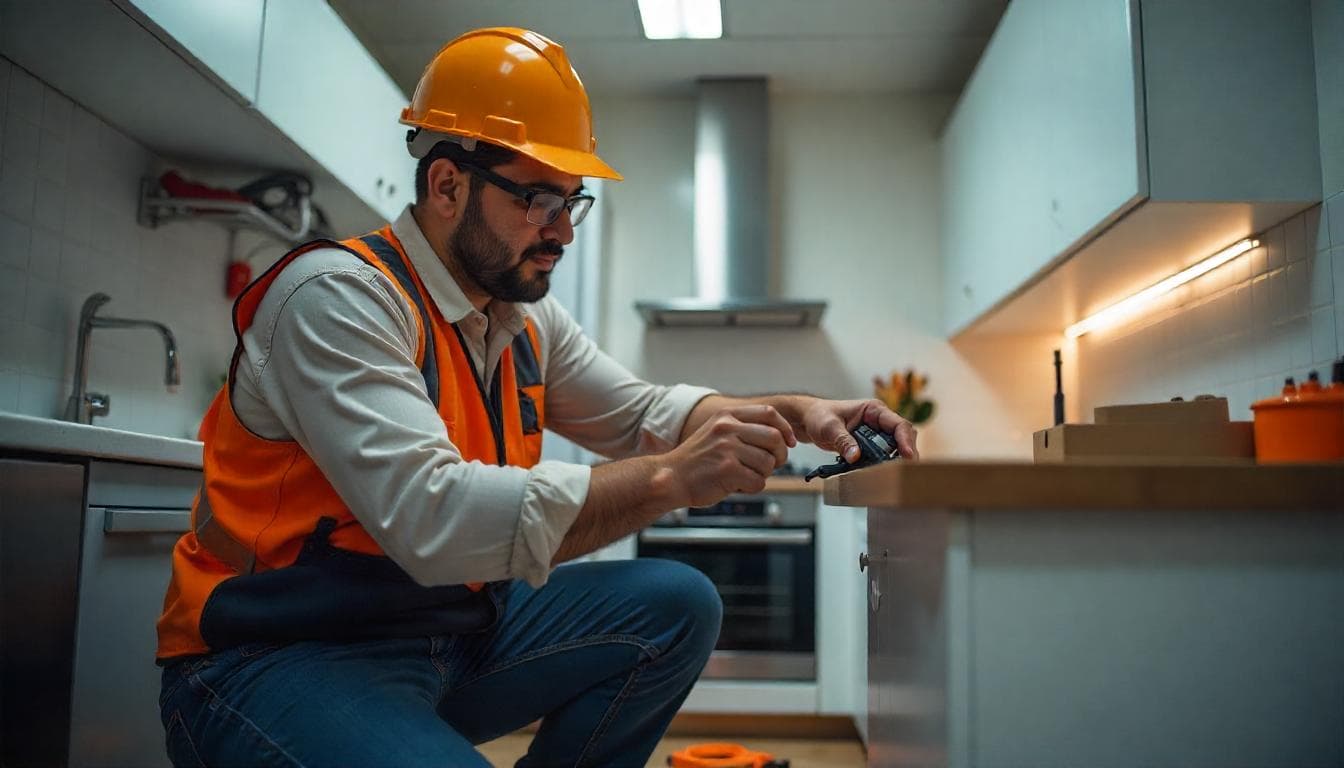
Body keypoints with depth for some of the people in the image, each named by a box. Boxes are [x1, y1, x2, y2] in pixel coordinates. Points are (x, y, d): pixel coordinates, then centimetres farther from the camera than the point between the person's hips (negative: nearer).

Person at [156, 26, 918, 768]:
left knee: (676, 606, -4)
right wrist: (671, 478, -30)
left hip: (454, 631, 8)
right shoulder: (338, 295, -19)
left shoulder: (531, 319, 6)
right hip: (276, 658, -8)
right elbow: (428, 516, -31)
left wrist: (795, 413, -3)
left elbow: (641, 411, 14)